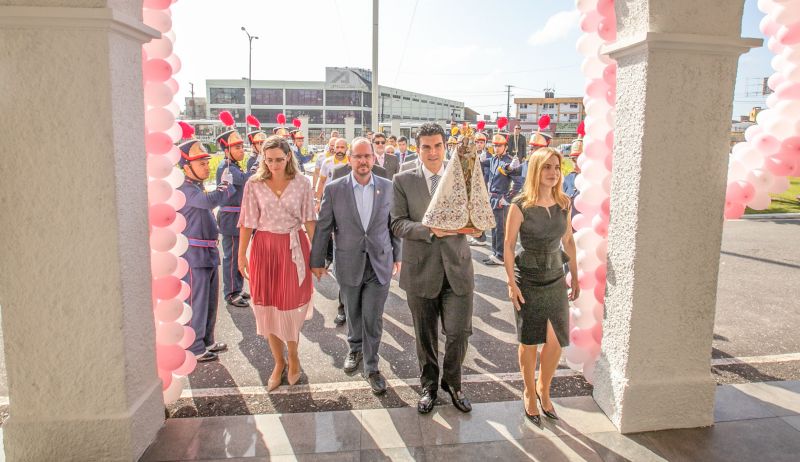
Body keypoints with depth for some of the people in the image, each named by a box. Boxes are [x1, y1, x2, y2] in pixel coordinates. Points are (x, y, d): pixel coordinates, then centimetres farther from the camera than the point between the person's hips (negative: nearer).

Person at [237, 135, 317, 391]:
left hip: (294, 248, -1)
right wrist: (241, 255, 1)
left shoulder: (302, 183, -2)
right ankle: (279, 362, 24)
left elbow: (309, 220, 0)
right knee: (268, 308, 7)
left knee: (290, 307, 4)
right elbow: (247, 223, 1)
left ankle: (293, 357, 28)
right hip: (264, 248, 1)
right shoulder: (254, 184, -1)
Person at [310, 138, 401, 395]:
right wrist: (317, 260, 2)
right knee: (353, 314, 17)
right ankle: (355, 349, 44)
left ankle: (371, 366, 20)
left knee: (373, 318, 2)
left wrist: (397, 256, 11)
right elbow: (323, 227, 0)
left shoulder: (388, 187, -2)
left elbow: (394, 223, 8)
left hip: (380, 263, 0)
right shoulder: (334, 189, -5)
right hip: (349, 264, 0)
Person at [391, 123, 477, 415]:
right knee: (425, 336, 14)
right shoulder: (403, 181, -1)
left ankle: (452, 382, 30)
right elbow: (397, 224, -7)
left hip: (457, 267, 1)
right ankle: (429, 385, 38)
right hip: (421, 269, 0)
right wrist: (430, 230, -22)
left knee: (458, 333, 0)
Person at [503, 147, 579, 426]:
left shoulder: (564, 204, 1)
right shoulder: (520, 205, -13)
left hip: (556, 279, 4)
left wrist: (575, 276, 10)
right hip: (528, 280, -4)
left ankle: (544, 389, 31)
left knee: (557, 340, 6)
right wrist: (512, 283, -13)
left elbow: (568, 241, 10)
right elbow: (509, 245, -10)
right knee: (529, 341, 9)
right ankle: (529, 393, 31)